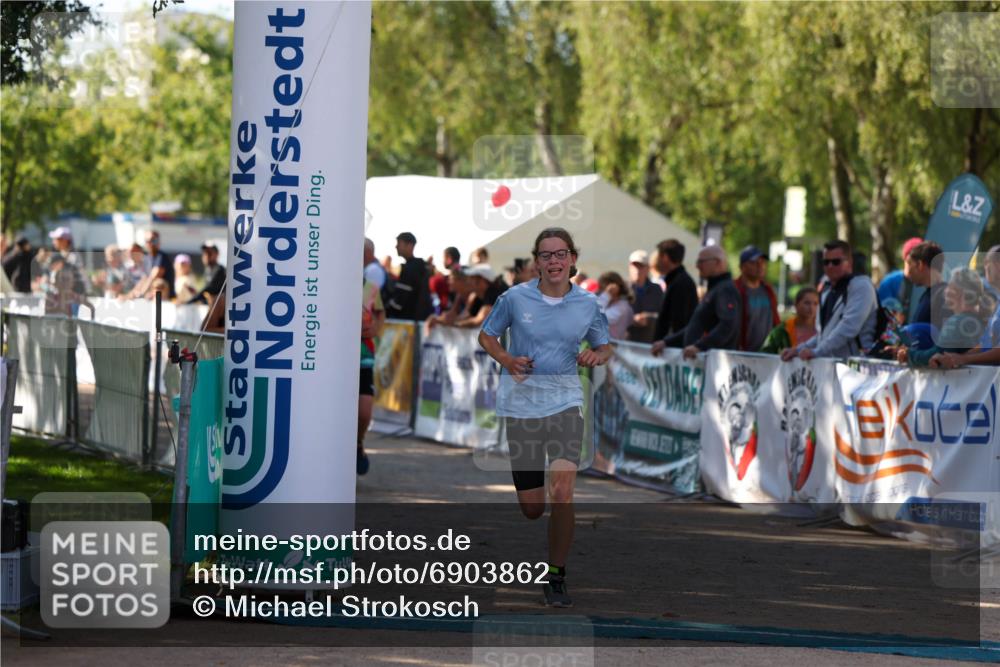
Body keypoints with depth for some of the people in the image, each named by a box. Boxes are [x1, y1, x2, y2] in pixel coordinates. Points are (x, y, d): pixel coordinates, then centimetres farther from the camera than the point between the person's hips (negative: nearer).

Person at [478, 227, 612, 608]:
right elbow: (486, 336, 9)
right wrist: (507, 360, -10)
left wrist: (596, 356, -9)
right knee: (532, 508, 1)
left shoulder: (587, 304, -1)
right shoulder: (515, 298, -4)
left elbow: (604, 347, 14)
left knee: (562, 494, -17)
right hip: (521, 403, 0)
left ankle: (557, 577, -1)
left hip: (565, 403, 0)